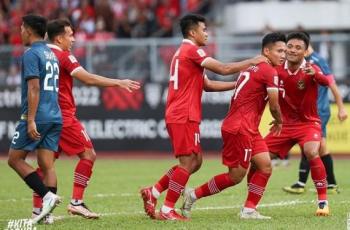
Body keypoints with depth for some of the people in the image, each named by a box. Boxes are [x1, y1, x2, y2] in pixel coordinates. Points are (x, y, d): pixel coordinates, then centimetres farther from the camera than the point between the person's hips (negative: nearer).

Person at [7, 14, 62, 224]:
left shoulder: (31, 54, -9)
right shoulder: (51, 55, 18)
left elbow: (34, 88, -17)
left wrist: (31, 120, -20)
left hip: (37, 117, -8)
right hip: (55, 118, 8)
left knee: (15, 159, 1)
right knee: (47, 165, 3)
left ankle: (47, 195, -13)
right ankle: (47, 212, -4)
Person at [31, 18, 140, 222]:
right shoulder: (63, 56, -10)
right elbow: (89, 79, -15)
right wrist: (119, 83, -10)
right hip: (63, 116, -8)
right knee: (88, 154, -1)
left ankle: (38, 208, 5)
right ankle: (77, 202, -7)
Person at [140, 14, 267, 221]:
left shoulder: (185, 52, 21)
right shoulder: (192, 50, -9)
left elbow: (207, 85, 22)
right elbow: (223, 69, -14)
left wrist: (237, 84, 16)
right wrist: (252, 62, -4)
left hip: (178, 116, 10)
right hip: (184, 116, -10)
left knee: (195, 161, 11)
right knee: (188, 162, -8)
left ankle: (153, 192, 10)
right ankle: (167, 210, -6)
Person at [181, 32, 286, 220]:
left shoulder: (252, 68, 17)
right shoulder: (269, 72, -12)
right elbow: (274, 107, -9)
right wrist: (279, 122, 11)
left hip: (249, 129, 10)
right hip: (240, 128, -10)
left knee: (264, 166, 5)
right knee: (236, 176, -3)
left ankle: (249, 210, 4)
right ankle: (193, 195, 6)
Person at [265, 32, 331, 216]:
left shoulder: (310, 69, -14)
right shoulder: (277, 70, -5)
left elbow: (325, 82, -34)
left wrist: (315, 74, -55)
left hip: (308, 123, -4)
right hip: (284, 124, 4)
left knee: (311, 153, -31)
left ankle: (323, 201, -19)